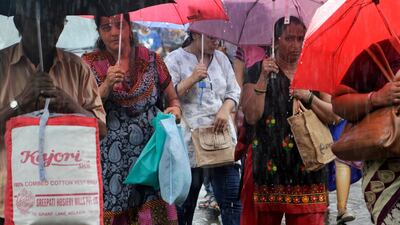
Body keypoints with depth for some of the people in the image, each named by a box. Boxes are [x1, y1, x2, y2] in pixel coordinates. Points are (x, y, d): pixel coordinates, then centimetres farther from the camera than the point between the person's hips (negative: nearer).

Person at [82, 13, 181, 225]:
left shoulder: (150, 59, 7)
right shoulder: (90, 63, 5)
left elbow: (173, 98, 15)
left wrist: (175, 109, -7)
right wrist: (107, 85, -16)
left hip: (151, 156, 1)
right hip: (111, 159, -1)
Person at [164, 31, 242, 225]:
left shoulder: (221, 58, 15)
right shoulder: (174, 60, 0)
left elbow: (234, 91, 16)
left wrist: (225, 109, -4)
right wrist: (192, 79, -17)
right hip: (189, 142, -4)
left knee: (233, 200, -2)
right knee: (184, 204, 3)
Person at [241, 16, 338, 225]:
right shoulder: (257, 71, 4)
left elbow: (333, 116, 5)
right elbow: (251, 117, -8)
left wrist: (309, 98, -10)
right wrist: (263, 78, -14)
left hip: (306, 163, 2)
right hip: (268, 160, -2)